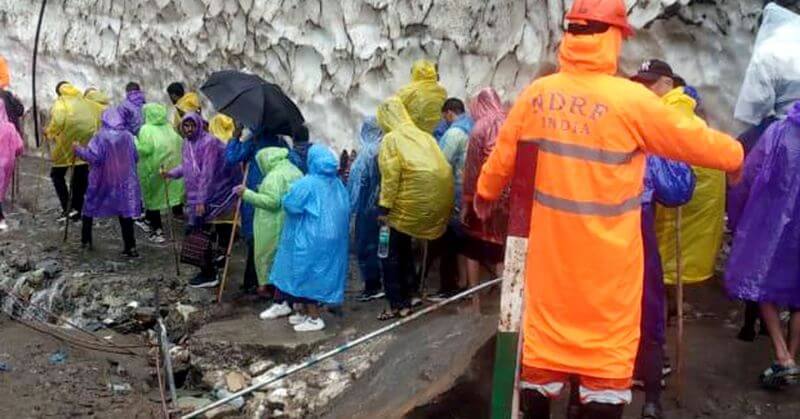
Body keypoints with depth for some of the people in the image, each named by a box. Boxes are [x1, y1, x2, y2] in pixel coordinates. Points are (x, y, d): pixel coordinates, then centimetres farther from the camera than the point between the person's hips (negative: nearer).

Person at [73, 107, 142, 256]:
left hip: (101, 180, -2)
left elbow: (93, 156, -17)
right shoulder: (128, 137, -4)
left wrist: (78, 149, -2)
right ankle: (130, 247, -2)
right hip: (124, 180, 2)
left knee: (90, 207, 18)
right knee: (125, 212, 2)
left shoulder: (100, 137, -13)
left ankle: (86, 241, 25)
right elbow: (135, 157, 2)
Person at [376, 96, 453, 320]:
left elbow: (390, 176, -13)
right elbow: (442, 168, 5)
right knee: (404, 247, 23)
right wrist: (439, 205, 10)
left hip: (407, 205, -6)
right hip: (433, 203, 6)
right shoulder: (423, 136, 10)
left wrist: (384, 207, -10)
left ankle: (397, 304, 4)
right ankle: (409, 291, 26)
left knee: (391, 253, 6)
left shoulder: (391, 139, -7)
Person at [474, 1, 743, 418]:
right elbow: (694, 140, -5)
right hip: (606, 254, -4)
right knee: (608, 350, 10)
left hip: (549, 244, 5)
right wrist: (736, 155, 16)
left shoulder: (536, 93, -3)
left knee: (544, 335, 17)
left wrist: (485, 193, 28)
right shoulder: (630, 99, -16)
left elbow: (502, 155, 9)